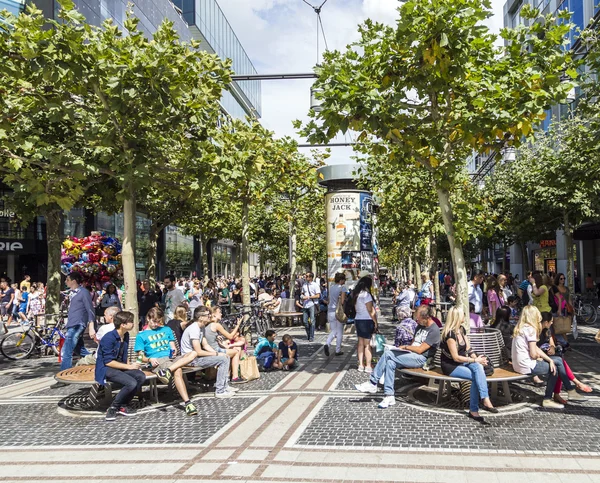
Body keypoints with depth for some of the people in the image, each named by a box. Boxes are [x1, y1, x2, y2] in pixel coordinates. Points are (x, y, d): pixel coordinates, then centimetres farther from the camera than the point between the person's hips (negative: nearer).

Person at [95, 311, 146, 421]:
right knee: (131, 383, -28)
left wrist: (130, 365, -2)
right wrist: (129, 367, -16)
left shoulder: (126, 336, 9)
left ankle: (123, 405, -2)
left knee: (141, 376, -18)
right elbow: (108, 362, -20)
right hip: (105, 369, -8)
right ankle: (113, 408, -7)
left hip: (120, 367, 8)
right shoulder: (109, 338, -18)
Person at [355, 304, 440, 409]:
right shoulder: (420, 326, 19)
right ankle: (389, 397, -19)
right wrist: (406, 347, 3)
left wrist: (405, 347, -2)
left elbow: (420, 349, -13)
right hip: (411, 355, 9)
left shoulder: (434, 330, -10)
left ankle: (372, 384, -15)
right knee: (390, 363, -20)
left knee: (388, 354, -22)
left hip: (421, 358, -8)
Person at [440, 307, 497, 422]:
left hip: (462, 362, 7)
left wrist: (477, 358, -12)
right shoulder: (450, 333, -18)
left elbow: (469, 350, 8)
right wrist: (475, 360, -17)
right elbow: (456, 357, -20)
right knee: (477, 376, -27)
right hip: (450, 366, -7)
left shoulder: (462, 329, 8)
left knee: (478, 367, -25)